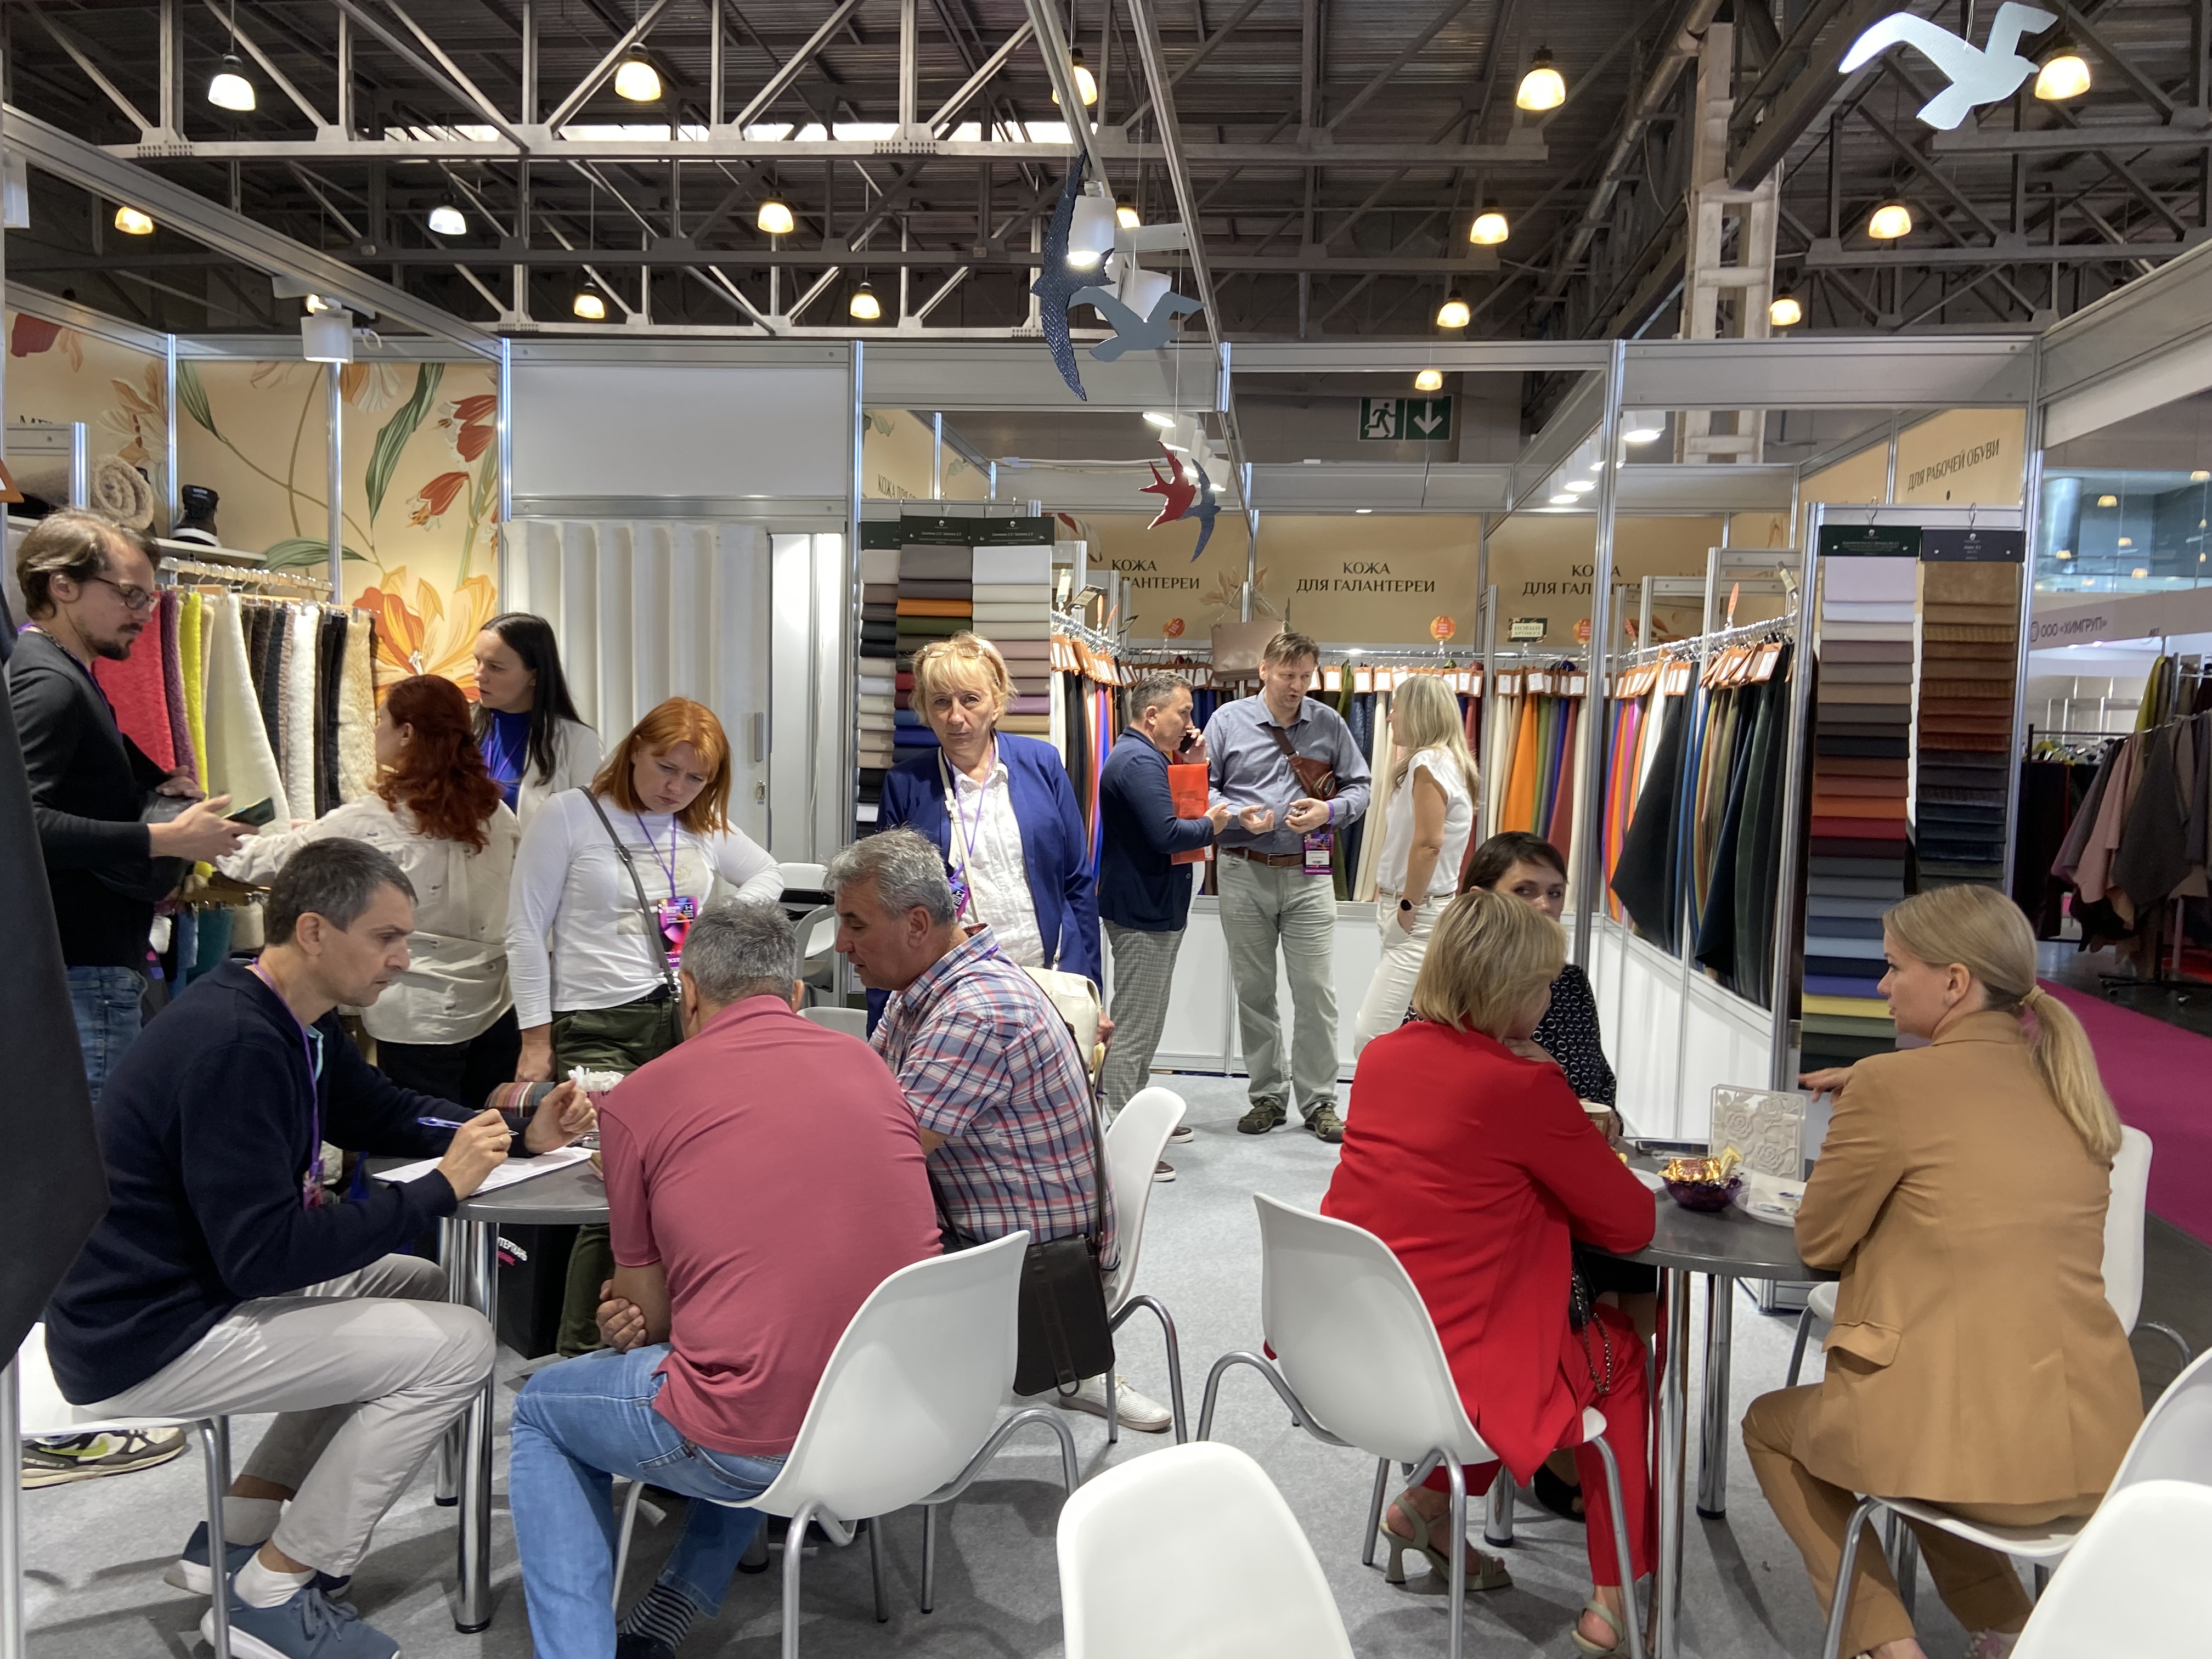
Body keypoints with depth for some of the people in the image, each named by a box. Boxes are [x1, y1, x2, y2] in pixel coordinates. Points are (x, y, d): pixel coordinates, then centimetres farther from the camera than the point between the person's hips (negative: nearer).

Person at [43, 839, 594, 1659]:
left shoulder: (295, 1021, 3)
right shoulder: (235, 1044, -27)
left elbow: (384, 1112, 15)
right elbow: (263, 1256, -28)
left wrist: (521, 1135, -1)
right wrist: (442, 1187, -23)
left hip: (202, 1284, 10)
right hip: (142, 1343, -10)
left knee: (422, 1289, 15)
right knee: (457, 1345, -14)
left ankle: (237, 1531, 19)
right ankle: (272, 1589, 3)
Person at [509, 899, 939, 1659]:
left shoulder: (638, 1097, -4)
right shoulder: (867, 1064, 8)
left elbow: (645, 1311, 6)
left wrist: (633, 1326, 29)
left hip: (757, 1443, -4)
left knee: (541, 1411, 24)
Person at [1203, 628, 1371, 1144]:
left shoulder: (1329, 724, 3)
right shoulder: (1228, 720, 1)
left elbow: (1360, 787, 9)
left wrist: (1329, 812, -11)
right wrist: (1240, 816, -15)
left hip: (1308, 874, 0)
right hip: (1245, 874, 0)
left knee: (1317, 994, -1)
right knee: (1254, 993, 8)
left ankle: (1319, 1102, 11)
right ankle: (1266, 1097, 21)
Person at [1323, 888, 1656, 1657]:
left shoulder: (1380, 1056, 1)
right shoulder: (1525, 1085, -18)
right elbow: (1631, 1223, -7)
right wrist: (1572, 1169, 11)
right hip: (1457, 1377, -7)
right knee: (1618, 1345, 23)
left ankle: (1426, 1500, 28)